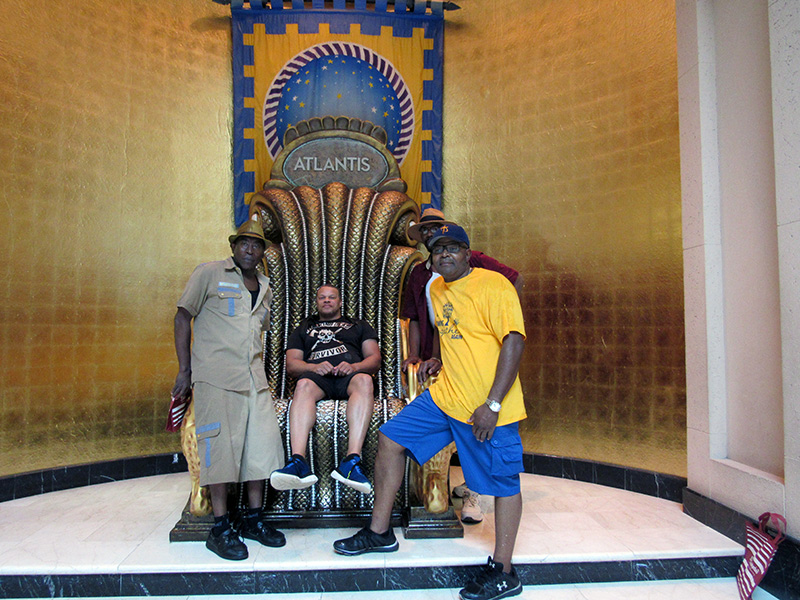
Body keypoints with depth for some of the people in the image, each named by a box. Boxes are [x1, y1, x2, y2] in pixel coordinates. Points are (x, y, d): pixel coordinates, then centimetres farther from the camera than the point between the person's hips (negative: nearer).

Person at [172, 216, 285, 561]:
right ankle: (221, 529, 5)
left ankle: (254, 520, 18)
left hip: (254, 377, 6)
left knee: (262, 443, 4)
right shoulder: (209, 274, 3)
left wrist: (257, 369, 16)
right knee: (221, 445, -6)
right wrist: (184, 370, -4)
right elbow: (183, 317, 1)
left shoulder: (264, 287, 19)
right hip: (216, 376, -6)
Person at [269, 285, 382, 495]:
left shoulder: (359, 326, 32)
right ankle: (298, 462, -54)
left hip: (349, 376, 0)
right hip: (317, 375, 1)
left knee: (364, 380, -37)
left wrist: (354, 366, -6)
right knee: (304, 385, -36)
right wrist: (314, 367, -5)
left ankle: (352, 460, -51)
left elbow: (375, 359, 17)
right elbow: (291, 364, 18)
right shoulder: (304, 328, 33)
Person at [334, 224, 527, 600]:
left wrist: (492, 404, -23)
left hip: (489, 408, -8)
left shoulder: (493, 286, -13)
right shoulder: (437, 289, 11)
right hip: (444, 396, 8)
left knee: (503, 483, 4)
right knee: (390, 439, 7)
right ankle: (379, 533, 21)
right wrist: (440, 361, 12)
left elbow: (514, 342, -19)